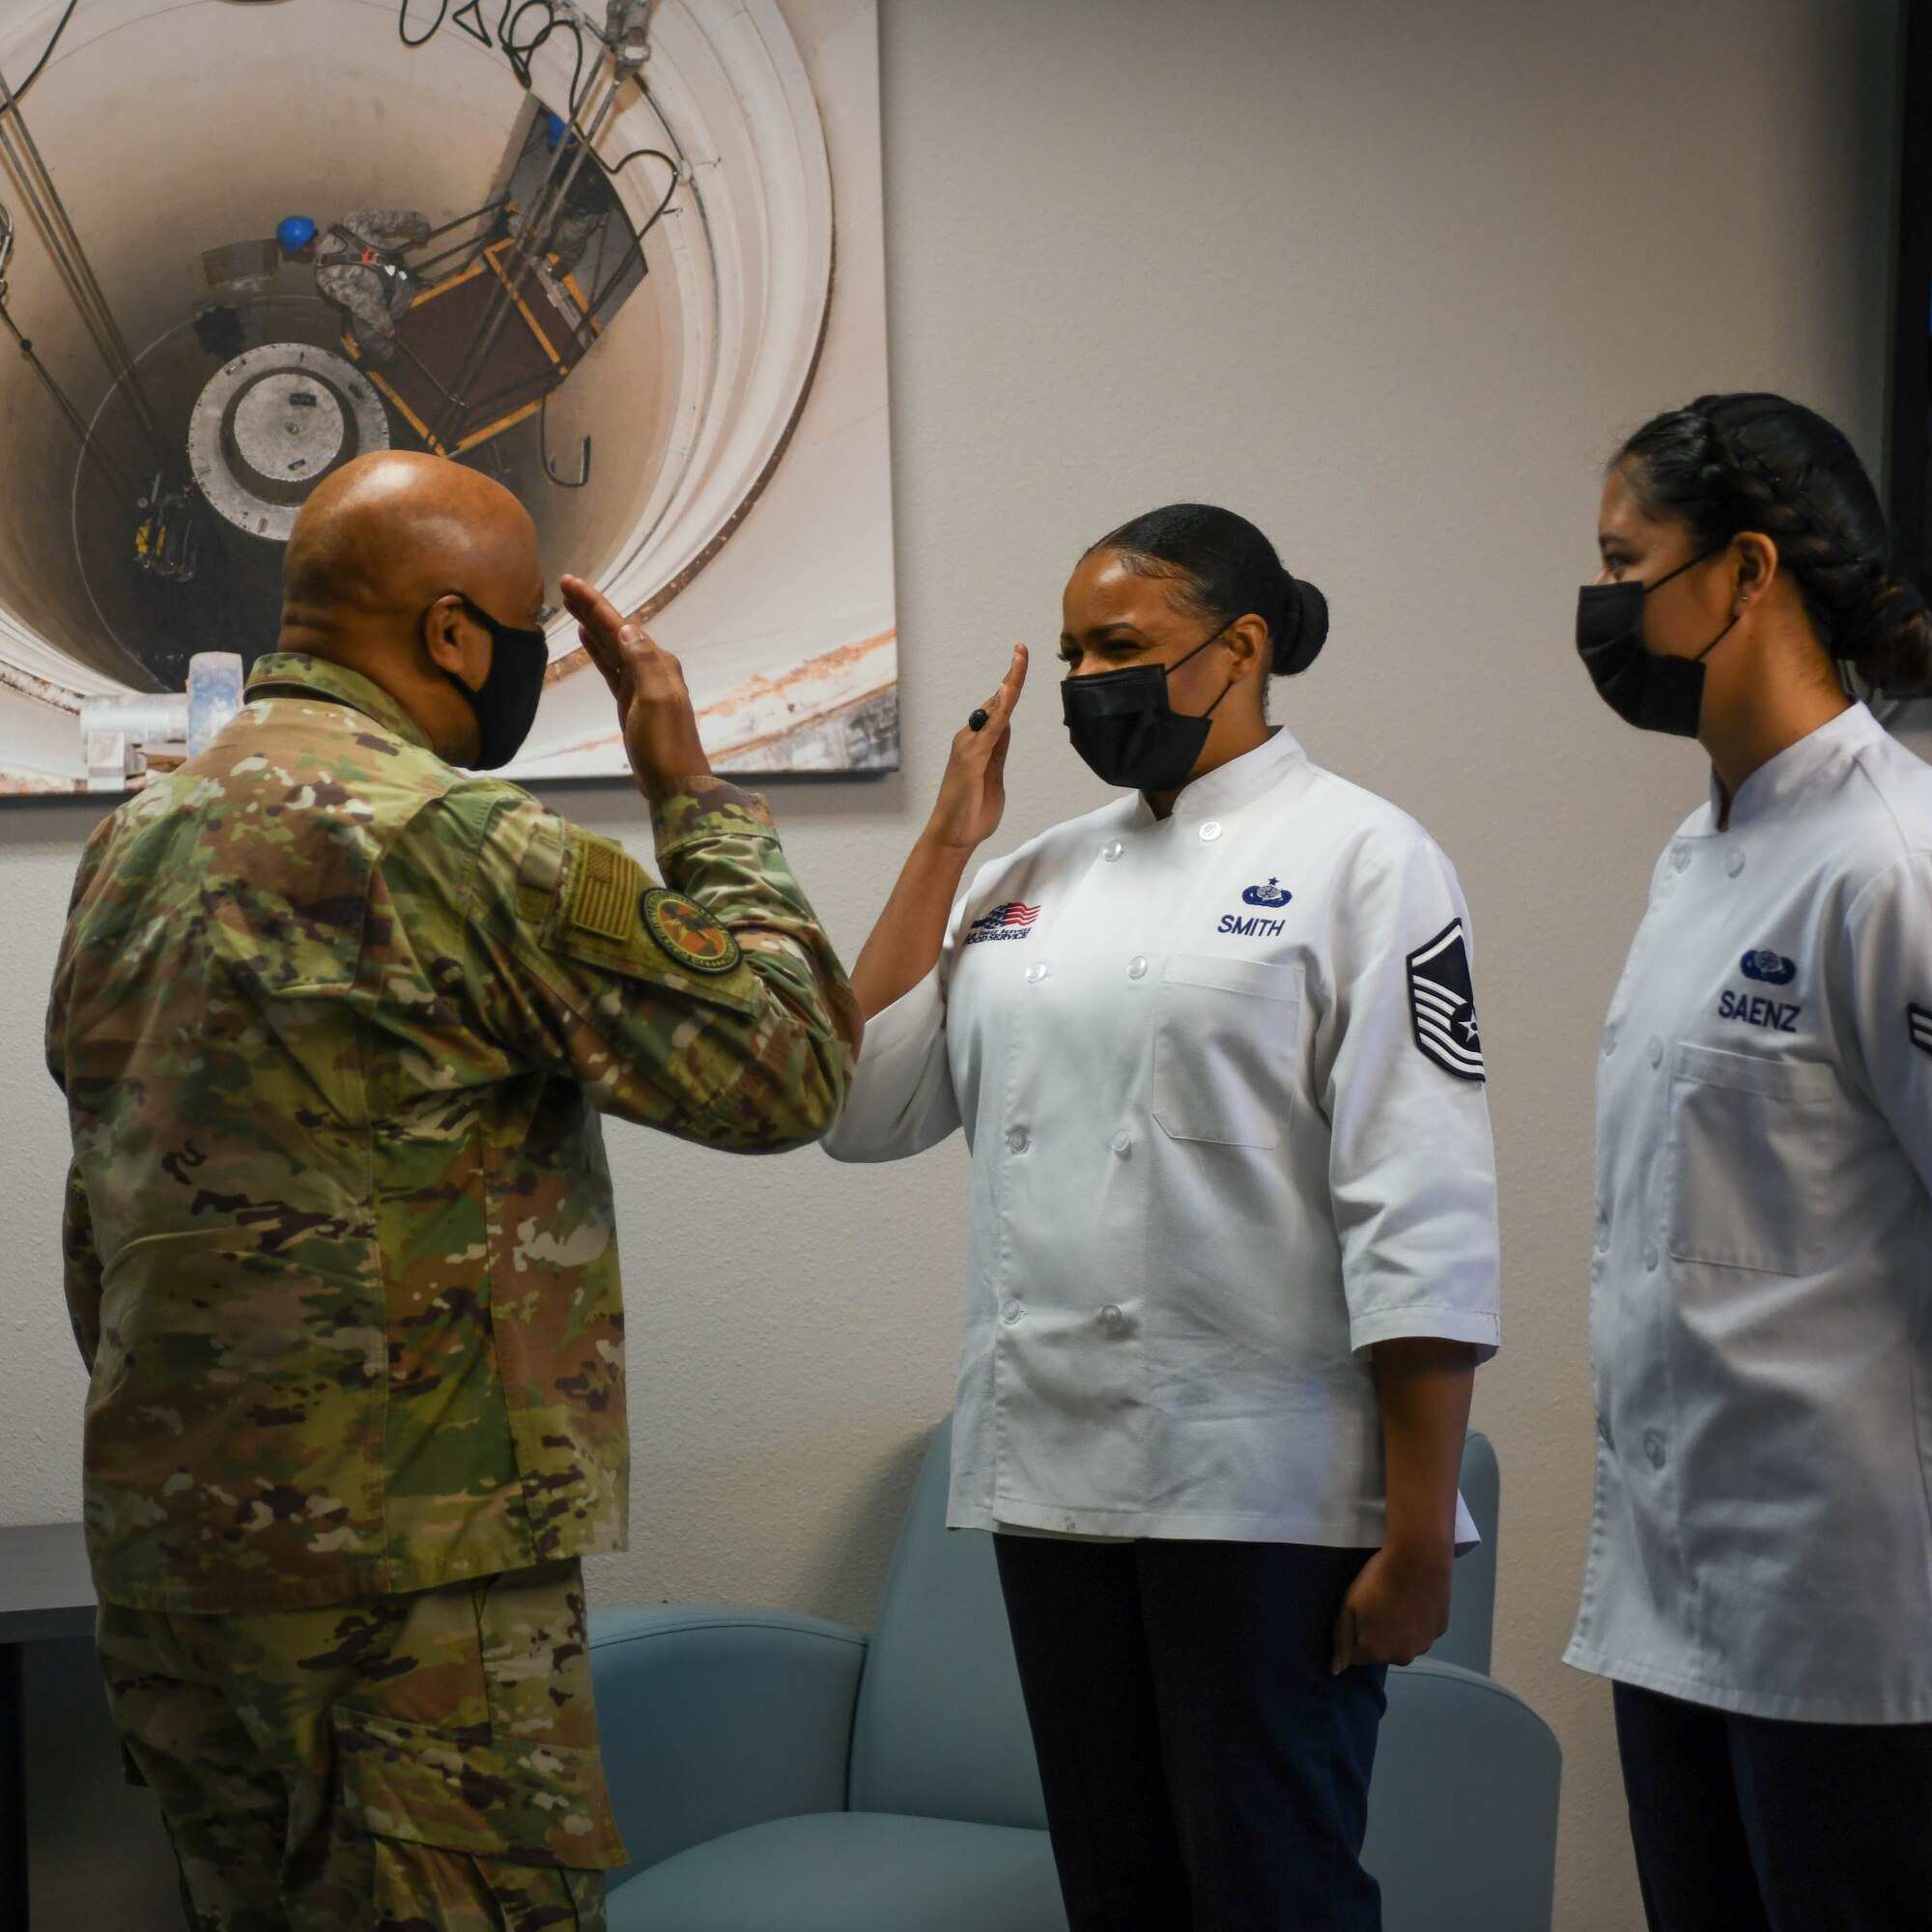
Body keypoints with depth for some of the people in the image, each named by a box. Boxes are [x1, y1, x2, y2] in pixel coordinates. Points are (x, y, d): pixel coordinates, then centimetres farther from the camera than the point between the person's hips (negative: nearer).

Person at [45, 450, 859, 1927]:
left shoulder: (132, 844, 14)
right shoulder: (450, 836, -14)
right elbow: (787, 1065, -9)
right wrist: (696, 794, 1)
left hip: (156, 1561, 9)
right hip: (403, 1574, -9)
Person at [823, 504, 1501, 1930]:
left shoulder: (1356, 855, -4)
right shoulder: (1036, 878, 15)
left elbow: (1422, 1218, -10)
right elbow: (864, 1109, 10)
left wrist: (1419, 1536, -15)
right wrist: (945, 842, 7)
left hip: (1265, 1489, -6)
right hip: (1055, 1474, 6)